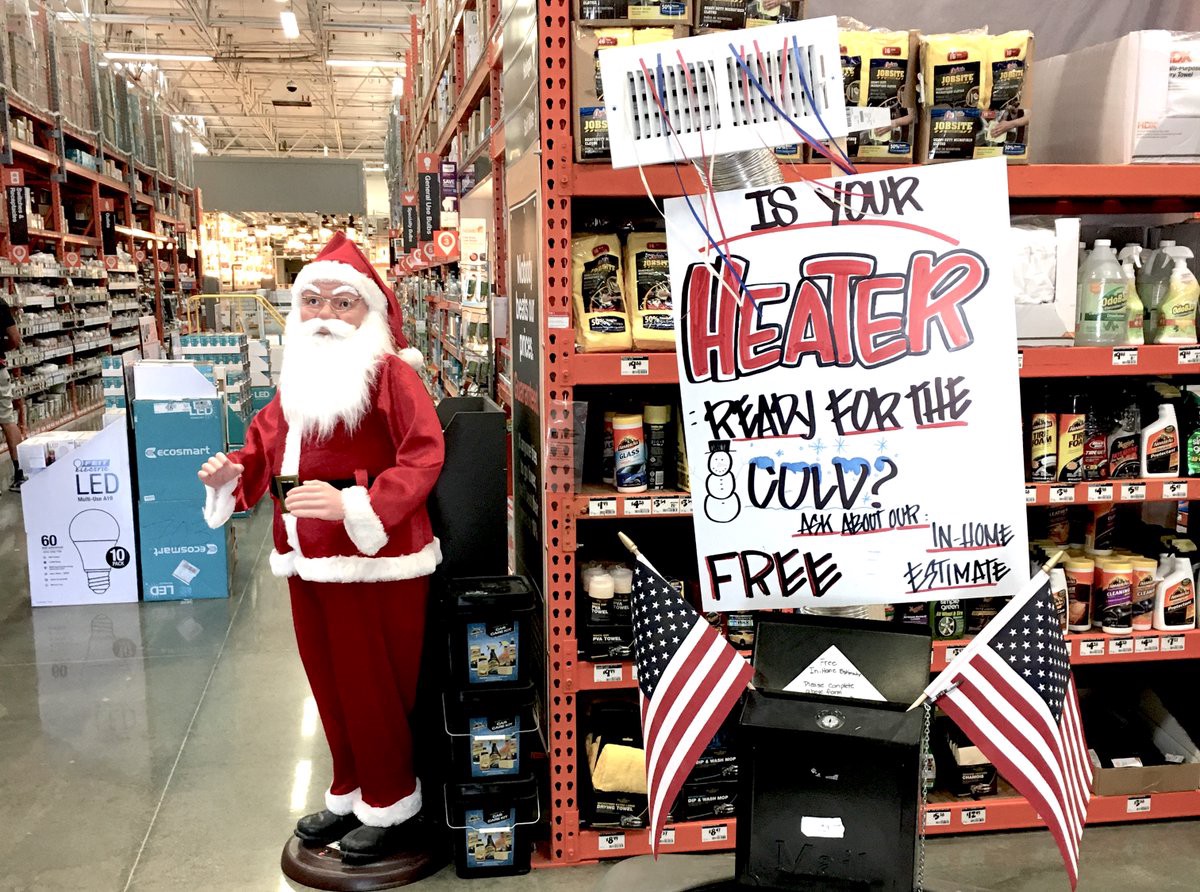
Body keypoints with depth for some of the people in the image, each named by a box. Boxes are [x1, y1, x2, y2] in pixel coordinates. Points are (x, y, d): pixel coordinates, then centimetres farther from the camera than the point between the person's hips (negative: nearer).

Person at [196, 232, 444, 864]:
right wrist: (231, 473, -1)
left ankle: (390, 803, 26)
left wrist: (355, 506, -32)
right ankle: (350, 792, 37)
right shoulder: (297, 379, 13)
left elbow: (423, 456, -22)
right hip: (308, 559, 8)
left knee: (373, 685, 5)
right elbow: (265, 442, 20)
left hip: (373, 557, -8)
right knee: (329, 682, 19)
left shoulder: (390, 373, -13)